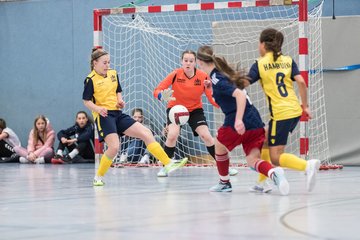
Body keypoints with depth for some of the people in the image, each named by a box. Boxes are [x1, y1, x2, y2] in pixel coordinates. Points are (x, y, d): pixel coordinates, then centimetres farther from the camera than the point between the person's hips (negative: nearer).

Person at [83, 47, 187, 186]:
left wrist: (120, 101, 2)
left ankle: (168, 165, -3)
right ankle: (98, 177, -2)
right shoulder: (91, 79, -8)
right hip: (104, 116, -7)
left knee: (146, 133, -3)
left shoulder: (113, 73, 11)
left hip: (118, 113, 7)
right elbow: (86, 101, -6)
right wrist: (98, 109, -24)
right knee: (114, 147, -23)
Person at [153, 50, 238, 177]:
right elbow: (157, 91, -23)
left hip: (195, 109, 1)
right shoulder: (175, 74, -21)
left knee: (206, 136, -13)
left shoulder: (203, 76, -17)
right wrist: (163, 96, -46)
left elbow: (212, 99, -15)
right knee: (173, 135, -24)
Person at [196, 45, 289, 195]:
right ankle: (273, 172, -28)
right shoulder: (223, 72, 15)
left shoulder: (216, 80, -12)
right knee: (253, 160, 3)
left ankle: (224, 182, 35)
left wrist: (238, 120, -32)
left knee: (219, 145, 22)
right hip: (256, 123, 7)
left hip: (238, 124, -7)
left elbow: (240, 94, -25)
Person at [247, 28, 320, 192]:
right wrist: (305, 106, 6)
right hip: (295, 111, 7)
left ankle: (308, 165, -26)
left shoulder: (259, 64, -2)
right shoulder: (288, 61, 10)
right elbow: (301, 82, -1)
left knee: (275, 158, -4)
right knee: (265, 141, 23)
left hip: (281, 114, -7)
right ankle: (263, 182, 24)